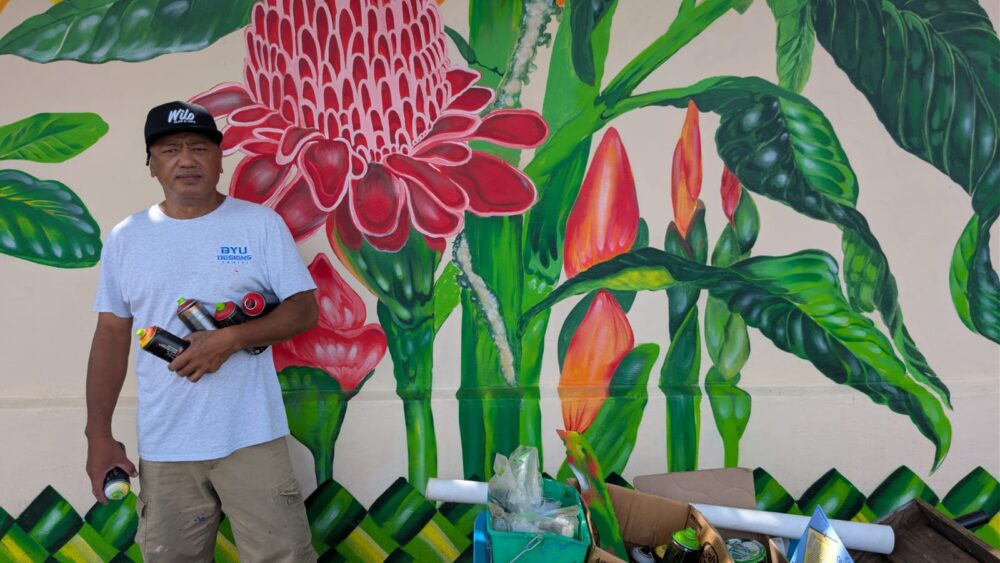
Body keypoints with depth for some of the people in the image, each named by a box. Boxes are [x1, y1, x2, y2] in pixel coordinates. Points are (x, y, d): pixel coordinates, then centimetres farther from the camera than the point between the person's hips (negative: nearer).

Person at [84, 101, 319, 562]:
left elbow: (304, 311, -2)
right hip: (162, 449, 2)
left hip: (252, 438, -2)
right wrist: (99, 435, 4)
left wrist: (232, 339, -17)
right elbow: (111, 337, 9)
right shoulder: (125, 238, 7)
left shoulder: (262, 224, 0)